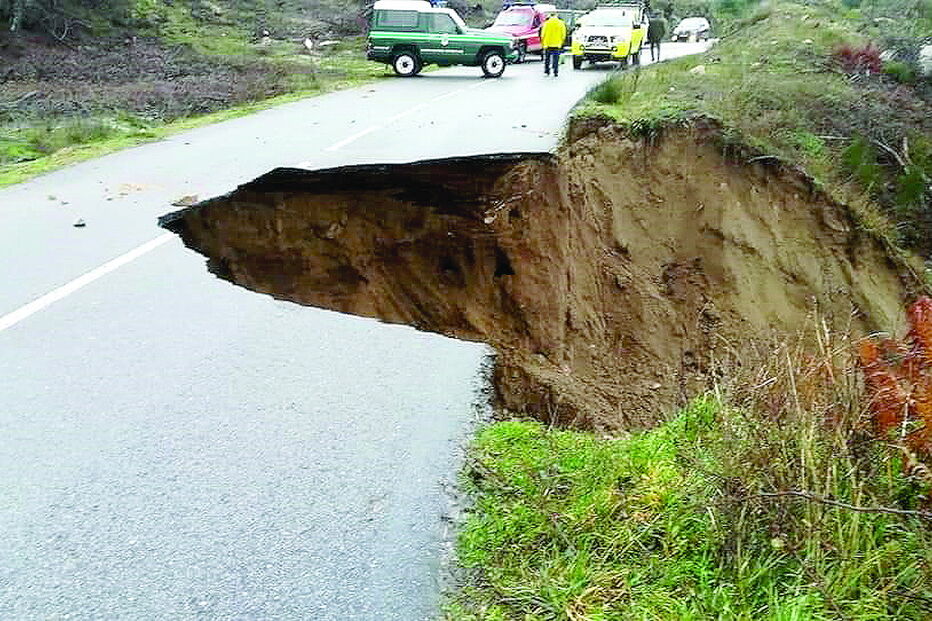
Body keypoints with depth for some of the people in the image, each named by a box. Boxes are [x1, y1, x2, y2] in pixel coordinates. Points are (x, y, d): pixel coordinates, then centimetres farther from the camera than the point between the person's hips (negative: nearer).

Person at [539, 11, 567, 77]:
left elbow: (543, 35, -3)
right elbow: (563, 35, 3)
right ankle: (555, 73, 1)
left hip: (547, 44, -1)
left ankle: (546, 72, 11)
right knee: (556, 59, 4)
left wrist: (542, 43, 10)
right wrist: (561, 43, 16)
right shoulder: (561, 23, 2)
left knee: (547, 59, 11)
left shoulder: (546, 23, -3)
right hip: (557, 45, 1)